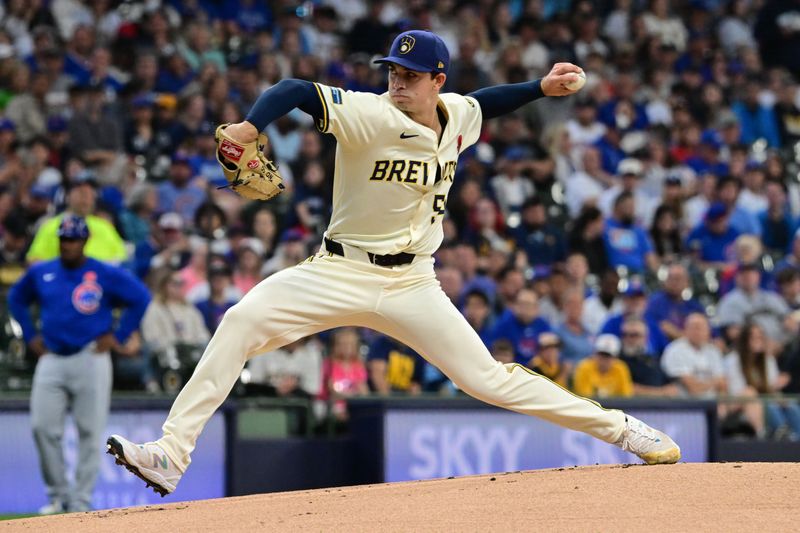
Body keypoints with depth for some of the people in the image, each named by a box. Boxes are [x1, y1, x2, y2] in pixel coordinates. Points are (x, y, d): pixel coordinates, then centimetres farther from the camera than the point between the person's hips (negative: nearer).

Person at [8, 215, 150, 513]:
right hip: (51, 359, 3)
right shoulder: (40, 273, 9)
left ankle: (81, 499, 3)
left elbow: (141, 298, -4)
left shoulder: (105, 275, -3)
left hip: (90, 360, -3)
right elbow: (16, 299, 25)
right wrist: (30, 337, 15)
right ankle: (58, 494, 9)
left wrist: (118, 337, -6)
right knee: (43, 427, -4)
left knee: (90, 431, -3)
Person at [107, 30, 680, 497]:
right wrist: (249, 126, -48)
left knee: (488, 378, -1)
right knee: (242, 322, -22)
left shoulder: (458, 116, 1)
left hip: (411, 284, 2)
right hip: (341, 271, -2)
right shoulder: (372, 116, -16)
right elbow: (296, 91, -30)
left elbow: (483, 103, 27)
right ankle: (171, 455, -23)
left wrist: (540, 87, 15)